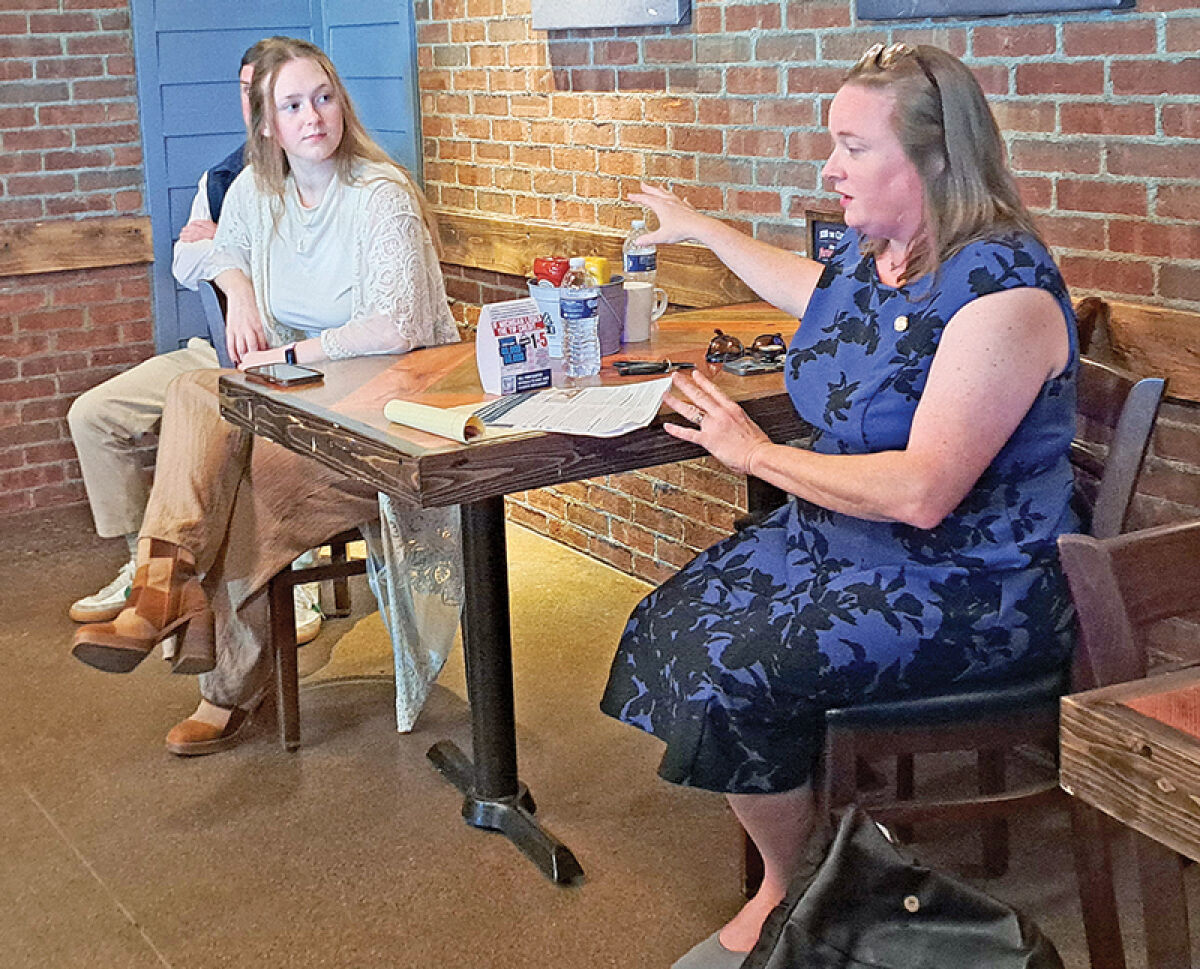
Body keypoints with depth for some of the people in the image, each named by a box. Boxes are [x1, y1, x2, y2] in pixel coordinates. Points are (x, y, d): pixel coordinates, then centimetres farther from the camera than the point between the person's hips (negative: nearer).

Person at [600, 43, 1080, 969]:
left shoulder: (1001, 290, -24)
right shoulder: (867, 250, 3)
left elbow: (922, 493, -30)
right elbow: (810, 288, 32)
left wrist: (758, 452, -20)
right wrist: (703, 229, 39)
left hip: (967, 589, -9)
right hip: (837, 537, 9)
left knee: (737, 671, -22)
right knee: (670, 623, -4)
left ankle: (792, 894, 6)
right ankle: (788, 871, 9)